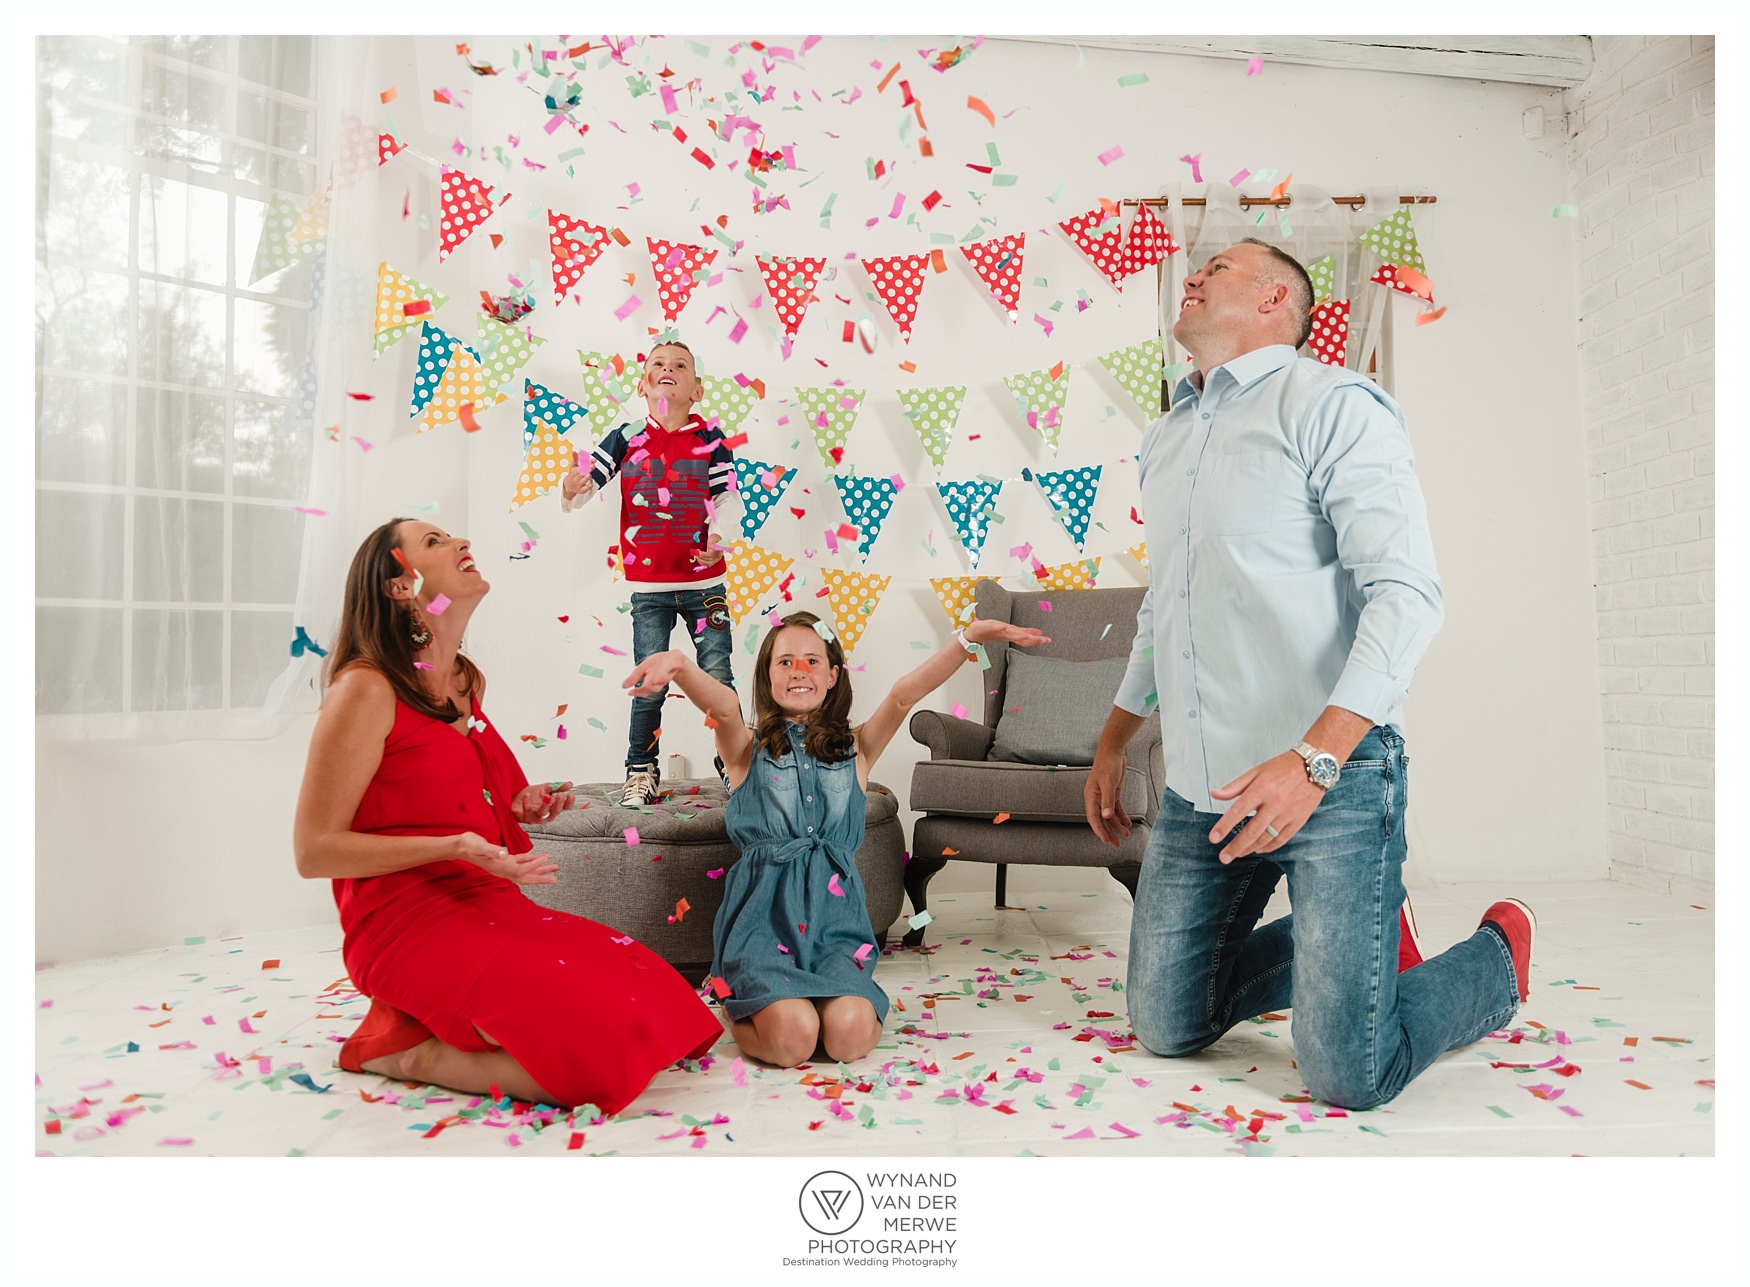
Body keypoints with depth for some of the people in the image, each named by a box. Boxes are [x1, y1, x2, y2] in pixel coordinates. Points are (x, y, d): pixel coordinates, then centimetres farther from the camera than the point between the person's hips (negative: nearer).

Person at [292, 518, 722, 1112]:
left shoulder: (466, 682, 15)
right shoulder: (366, 688, -10)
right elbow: (314, 851, -12)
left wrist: (516, 807, 9)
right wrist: (457, 846, -21)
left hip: (491, 905, 8)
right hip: (412, 923, -8)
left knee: (658, 999, -8)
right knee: (600, 1047, -23)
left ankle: (436, 1024, 4)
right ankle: (401, 1050, -4)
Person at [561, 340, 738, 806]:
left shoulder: (709, 437, 2)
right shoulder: (626, 439, 2)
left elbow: (727, 497, 1)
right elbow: (578, 492, -3)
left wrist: (718, 536, -18)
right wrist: (572, 485, -27)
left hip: (704, 581, 0)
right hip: (648, 586, 0)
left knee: (718, 676, 1)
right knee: (649, 684, 1)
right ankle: (641, 769, 17)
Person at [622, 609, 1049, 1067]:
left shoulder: (855, 748, 12)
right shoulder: (748, 749, 7)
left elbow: (904, 694, -5)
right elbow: (722, 706, -17)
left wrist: (970, 637, -21)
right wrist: (681, 666, -42)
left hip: (833, 910, 2)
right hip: (764, 911, -2)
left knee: (850, 1036, -23)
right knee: (793, 1039, -24)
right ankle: (741, 1008, 11)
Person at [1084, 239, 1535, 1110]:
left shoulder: (1330, 403, -7)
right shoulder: (1166, 439, 17)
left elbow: (1407, 594, -17)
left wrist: (1313, 759, -27)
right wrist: (1112, 744, 26)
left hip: (1334, 780, -7)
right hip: (1198, 792, 7)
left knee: (1347, 1076, -5)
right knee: (1165, 1030, 11)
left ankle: (1498, 951, 24)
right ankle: (1350, 936, 33)